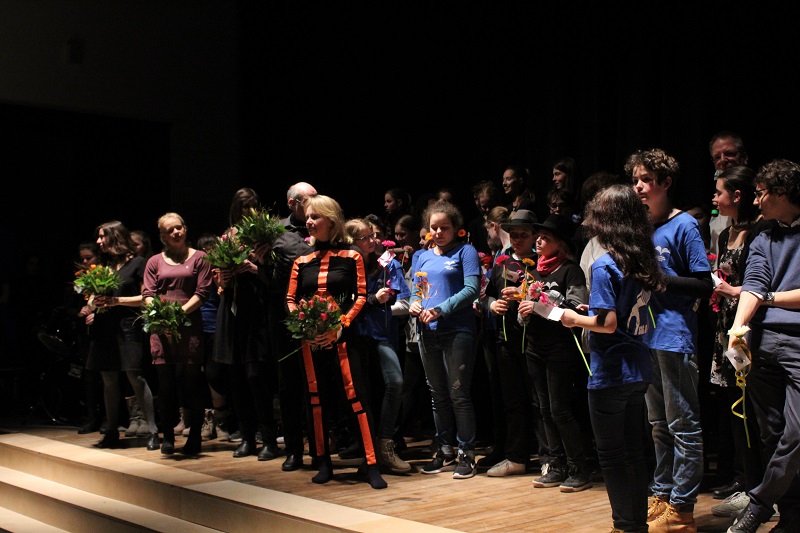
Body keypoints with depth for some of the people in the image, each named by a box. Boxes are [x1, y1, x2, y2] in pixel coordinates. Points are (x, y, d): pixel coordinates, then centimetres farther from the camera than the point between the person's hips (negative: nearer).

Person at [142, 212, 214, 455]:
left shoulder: (200, 258, 7)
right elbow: (148, 294, 8)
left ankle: (195, 437, 8)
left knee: (191, 382, -1)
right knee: (165, 383, 2)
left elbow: (203, 291, -1)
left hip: (189, 324, -2)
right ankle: (167, 437, 10)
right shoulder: (155, 262, 15)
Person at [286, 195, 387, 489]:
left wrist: (341, 325, -13)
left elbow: (361, 296, -2)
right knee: (317, 398, 7)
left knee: (357, 396, -8)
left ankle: (372, 466, -6)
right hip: (311, 340, 4)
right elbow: (290, 299, 12)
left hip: (343, 337, -4)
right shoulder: (302, 262, 11)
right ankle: (324, 463, 17)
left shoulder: (351, 256, 1)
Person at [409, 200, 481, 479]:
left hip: (457, 330, -6)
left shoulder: (465, 251, 0)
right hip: (428, 332, 6)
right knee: (438, 395, 11)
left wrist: (440, 310, -18)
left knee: (458, 394, -5)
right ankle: (445, 451, 21)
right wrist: (414, 304, -3)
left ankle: (466, 453, 3)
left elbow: (472, 289, -11)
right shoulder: (422, 257, 17)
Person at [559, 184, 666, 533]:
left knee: (611, 455, 4)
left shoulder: (604, 266, -16)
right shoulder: (644, 262, 6)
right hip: (639, 372, 8)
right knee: (634, 451, 16)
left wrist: (576, 319, -5)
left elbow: (608, 323, -21)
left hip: (610, 373, -8)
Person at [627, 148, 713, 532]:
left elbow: (704, 284, -10)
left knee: (683, 425, 0)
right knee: (657, 425, 16)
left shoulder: (683, 225, -8)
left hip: (675, 338, -8)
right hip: (645, 337, 8)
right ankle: (661, 497, 26)